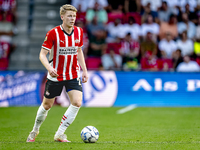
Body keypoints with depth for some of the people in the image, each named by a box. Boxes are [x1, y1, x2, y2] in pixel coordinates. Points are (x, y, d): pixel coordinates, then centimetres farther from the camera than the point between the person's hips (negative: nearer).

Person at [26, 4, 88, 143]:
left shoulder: (79, 32, 0)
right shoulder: (53, 33, -15)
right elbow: (42, 54, -14)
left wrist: (84, 70, 12)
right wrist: (49, 68, -32)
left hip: (73, 75, 3)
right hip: (55, 76, -3)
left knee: (77, 103, -16)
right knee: (47, 105, 9)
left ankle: (59, 134, -5)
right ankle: (35, 130, 37)